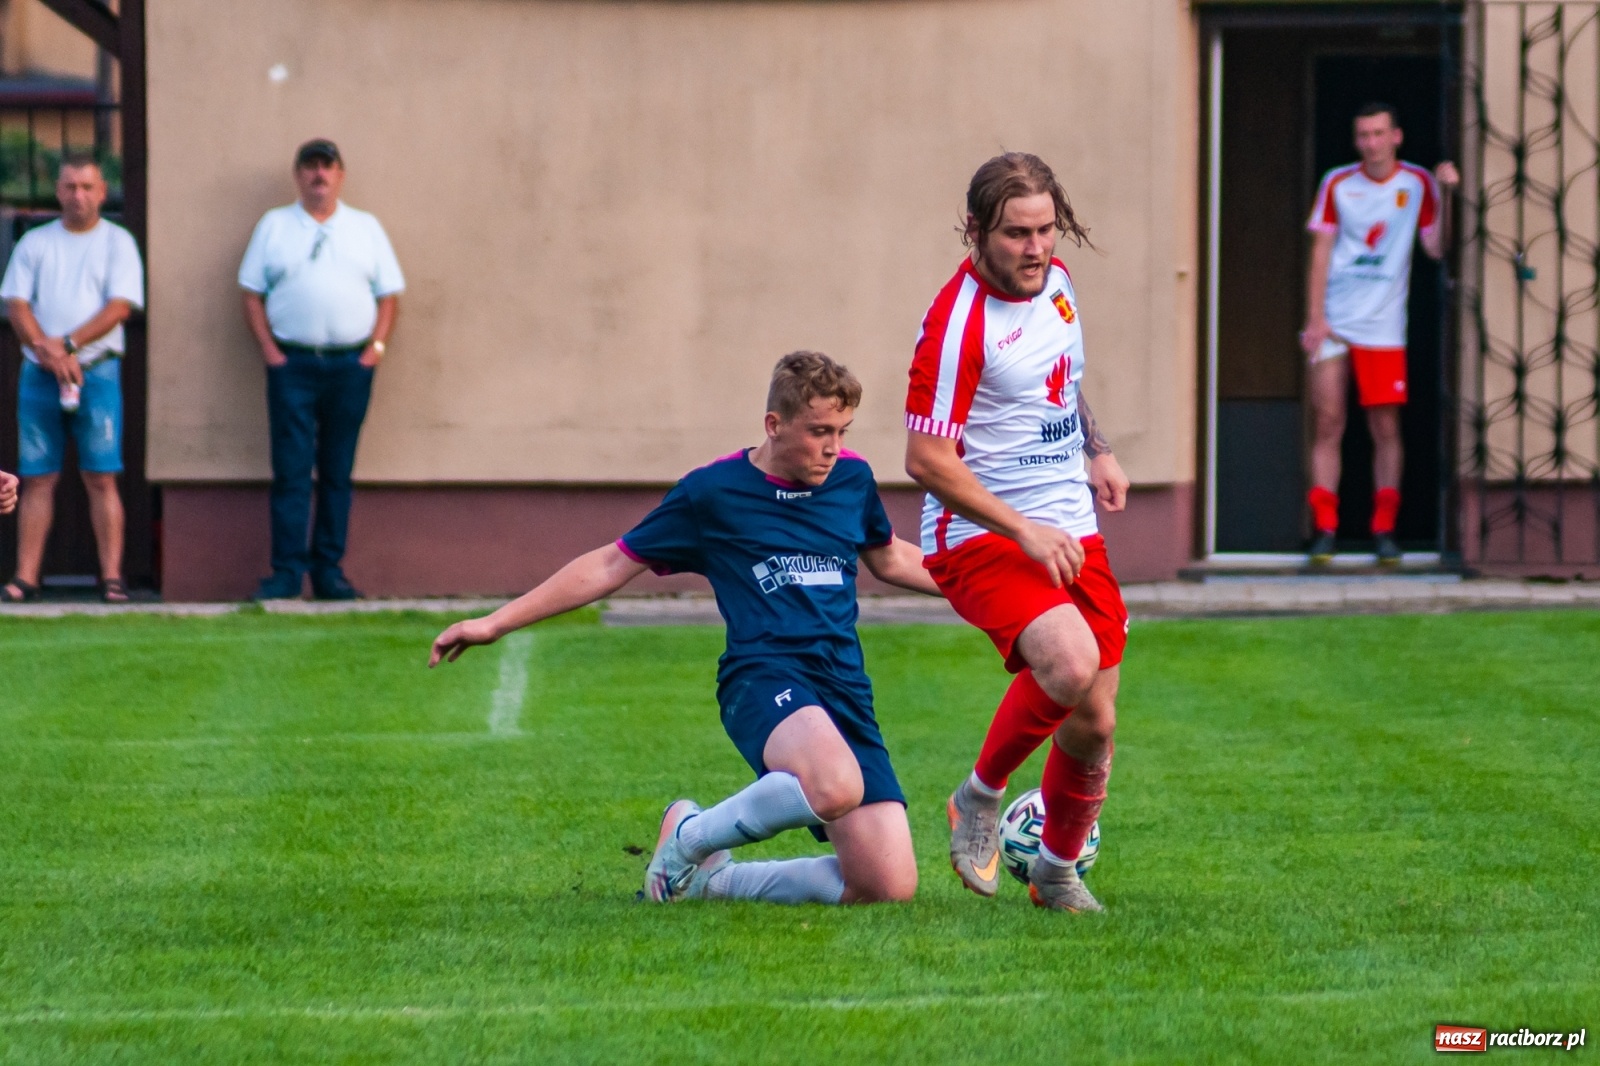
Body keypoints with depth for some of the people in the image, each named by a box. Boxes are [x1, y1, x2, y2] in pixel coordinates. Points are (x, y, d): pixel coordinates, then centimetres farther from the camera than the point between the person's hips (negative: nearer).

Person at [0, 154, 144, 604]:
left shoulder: (117, 242, 6)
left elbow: (120, 306, -5)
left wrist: (68, 345, -13)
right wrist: (47, 352, -12)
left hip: (97, 370, -2)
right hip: (39, 375, 2)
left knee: (101, 476, -7)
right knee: (36, 478, 1)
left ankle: (111, 577, -7)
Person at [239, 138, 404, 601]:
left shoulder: (366, 228, 12)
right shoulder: (273, 226, 9)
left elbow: (389, 294, 11)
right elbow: (252, 293, 7)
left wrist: (376, 346, -3)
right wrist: (268, 348, -5)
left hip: (350, 366, 1)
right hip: (293, 363, -1)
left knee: (338, 471, 4)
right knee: (291, 470, -6)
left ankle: (329, 569, 8)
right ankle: (287, 570, -6)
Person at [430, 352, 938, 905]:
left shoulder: (852, 479, 13)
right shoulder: (712, 492, 1)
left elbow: (890, 559, 33)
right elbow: (613, 564, 9)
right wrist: (496, 623, 8)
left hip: (845, 693, 6)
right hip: (762, 675, -6)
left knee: (888, 885, -10)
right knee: (836, 787, -40)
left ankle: (712, 879, 15)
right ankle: (690, 838, -9)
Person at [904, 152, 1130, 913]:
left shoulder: (1054, 282, 6)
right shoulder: (957, 322, -19)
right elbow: (925, 459, -19)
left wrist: (1097, 450, 14)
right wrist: (1023, 530, -19)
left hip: (1072, 534, 7)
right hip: (982, 538, -7)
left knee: (1091, 723, 4)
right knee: (1071, 663, -31)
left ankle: (1057, 872, 27)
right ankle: (980, 797, -7)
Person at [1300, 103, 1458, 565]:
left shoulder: (1418, 184, 4)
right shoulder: (1337, 184, 5)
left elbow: (1436, 247, -1)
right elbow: (1321, 251, 3)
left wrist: (1445, 196, -15)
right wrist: (1315, 318, -5)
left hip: (1383, 327, 0)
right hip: (1333, 321, 0)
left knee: (1386, 427, -3)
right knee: (1328, 423, -4)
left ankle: (1384, 529, 4)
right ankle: (1323, 529, -1)